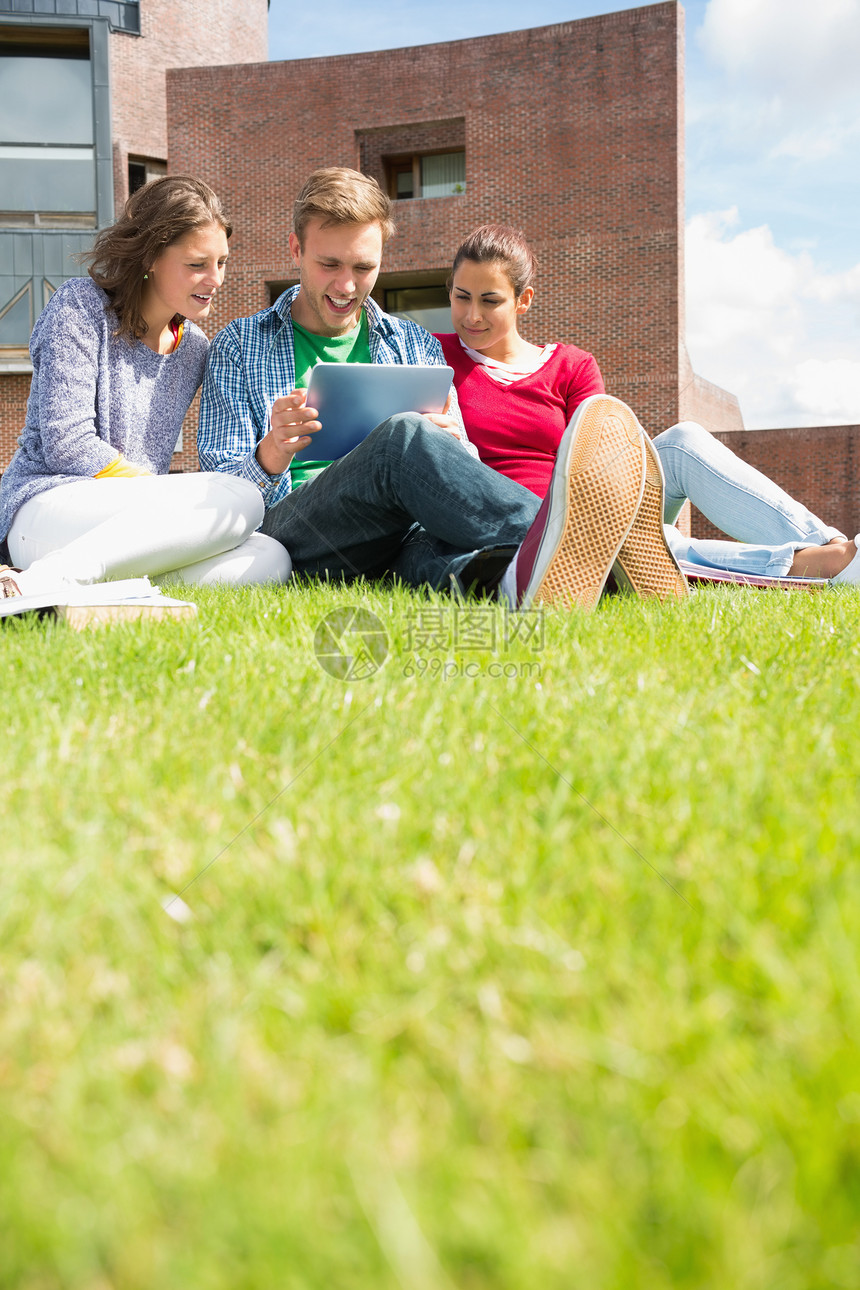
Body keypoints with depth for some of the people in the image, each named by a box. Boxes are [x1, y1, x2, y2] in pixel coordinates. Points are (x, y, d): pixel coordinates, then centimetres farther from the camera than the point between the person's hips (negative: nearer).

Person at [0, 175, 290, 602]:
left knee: (269, 560, -23)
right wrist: (183, 503, -12)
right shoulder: (81, 306, -1)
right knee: (241, 499, -28)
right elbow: (66, 447, -10)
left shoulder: (194, 349, 18)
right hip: (46, 510, -7)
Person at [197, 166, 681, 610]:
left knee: (430, 543, -39)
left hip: (403, 531, 3)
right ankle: (569, 537, -57)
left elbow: (454, 485, 18)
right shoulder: (240, 346, 17)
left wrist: (453, 448, -7)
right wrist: (270, 458, -16)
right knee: (405, 437, -34)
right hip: (290, 530, -2)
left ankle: (514, 578, -73)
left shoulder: (415, 346, 24)